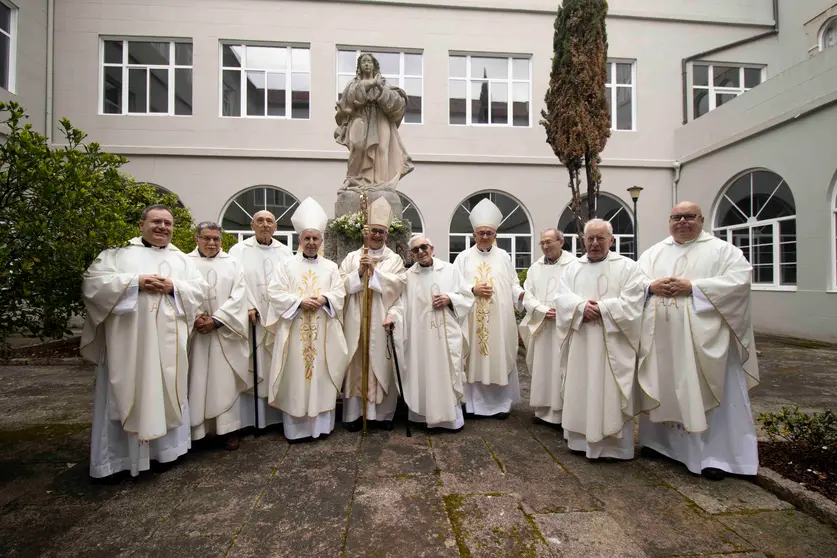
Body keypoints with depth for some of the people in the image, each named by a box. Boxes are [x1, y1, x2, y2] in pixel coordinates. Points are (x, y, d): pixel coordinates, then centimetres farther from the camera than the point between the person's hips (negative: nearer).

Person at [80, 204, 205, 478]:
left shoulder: (181, 259, 14)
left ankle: (166, 448, 23)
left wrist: (174, 287, -11)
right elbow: (92, 283, -5)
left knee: (168, 391, 9)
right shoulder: (119, 252, 6)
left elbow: (199, 291, 8)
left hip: (168, 340, 3)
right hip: (128, 338, -2)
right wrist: (135, 282, -15)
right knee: (125, 393, 3)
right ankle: (118, 457, 17)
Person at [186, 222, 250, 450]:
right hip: (194, 331, 0)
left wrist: (215, 320, -11)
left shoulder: (233, 264, 8)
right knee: (196, 380, 4)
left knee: (226, 381, 2)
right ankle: (196, 428, 16)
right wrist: (194, 318, -16)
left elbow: (238, 297, -2)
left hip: (225, 332, 0)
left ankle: (230, 428, 11)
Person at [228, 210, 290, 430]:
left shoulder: (285, 252, 11)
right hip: (251, 317, -2)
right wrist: (247, 307, -16)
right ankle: (251, 418, 10)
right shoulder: (239, 250, 4)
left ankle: (278, 415, 17)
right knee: (253, 368, 0)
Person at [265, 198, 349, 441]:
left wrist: (324, 299, -15)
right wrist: (300, 301, -15)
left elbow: (339, 294, 4)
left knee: (322, 375, 5)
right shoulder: (287, 266, 5)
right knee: (295, 377, 2)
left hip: (323, 332, 2)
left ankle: (321, 424, 16)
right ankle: (295, 427, 13)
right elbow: (275, 293, -3)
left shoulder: (331, 267, 10)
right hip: (294, 331, -1)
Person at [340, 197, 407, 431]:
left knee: (384, 366, 5)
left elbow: (400, 284, -9)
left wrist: (374, 270, -13)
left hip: (383, 322, -1)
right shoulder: (352, 257, 9)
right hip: (356, 322, 1)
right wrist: (359, 272, -13)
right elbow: (341, 285, 1)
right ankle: (355, 412, 19)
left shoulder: (394, 259, 7)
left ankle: (385, 413, 20)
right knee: (355, 365, 6)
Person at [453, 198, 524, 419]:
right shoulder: (463, 257, 4)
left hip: (500, 320, 1)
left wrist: (522, 294, -12)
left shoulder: (504, 256, 8)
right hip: (472, 320, -1)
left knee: (500, 358, 6)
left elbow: (513, 284, 7)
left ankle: (501, 403, 21)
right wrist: (473, 290, -14)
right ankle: (475, 402, 18)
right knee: (475, 359, 4)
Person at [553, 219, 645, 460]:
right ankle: (582, 438, 22)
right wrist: (581, 306, -18)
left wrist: (601, 309, -17)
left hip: (613, 344, -3)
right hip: (581, 343, 4)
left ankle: (613, 444, 14)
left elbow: (632, 302, -10)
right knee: (581, 390, 10)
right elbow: (562, 298, 0)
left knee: (611, 393, 1)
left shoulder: (627, 267, 1)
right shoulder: (572, 268, 11)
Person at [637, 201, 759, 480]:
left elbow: (739, 278, -10)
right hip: (661, 337, 4)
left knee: (709, 392, 1)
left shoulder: (722, 249, 4)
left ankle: (715, 454, 13)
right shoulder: (653, 252, 14)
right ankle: (661, 440, 28)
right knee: (664, 389, 13)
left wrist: (693, 286, -18)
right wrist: (652, 286, -12)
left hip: (704, 337, -3)